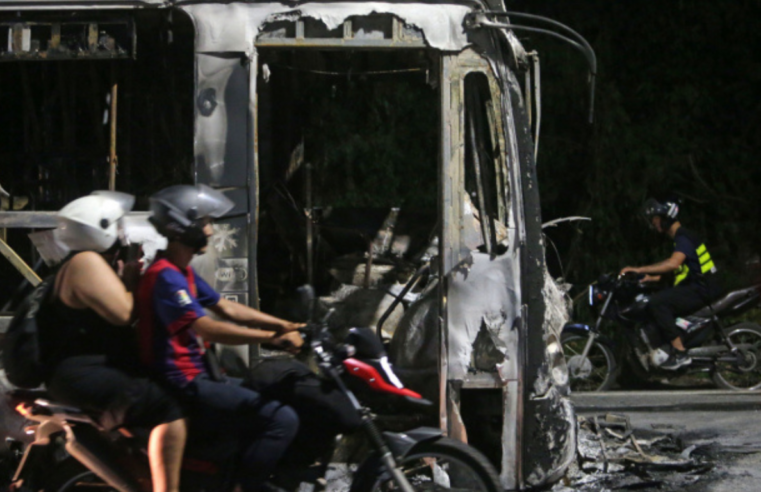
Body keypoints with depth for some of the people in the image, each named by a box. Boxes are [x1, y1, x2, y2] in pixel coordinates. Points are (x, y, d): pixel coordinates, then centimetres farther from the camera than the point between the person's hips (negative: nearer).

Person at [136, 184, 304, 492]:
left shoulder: (183, 273, 16)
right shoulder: (165, 277, -19)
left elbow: (225, 308, 16)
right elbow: (208, 330, -28)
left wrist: (282, 325, 4)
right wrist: (272, 338, -31)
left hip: (197, 377, 11)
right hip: (184, 388, -11)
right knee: (281, 420, -19)